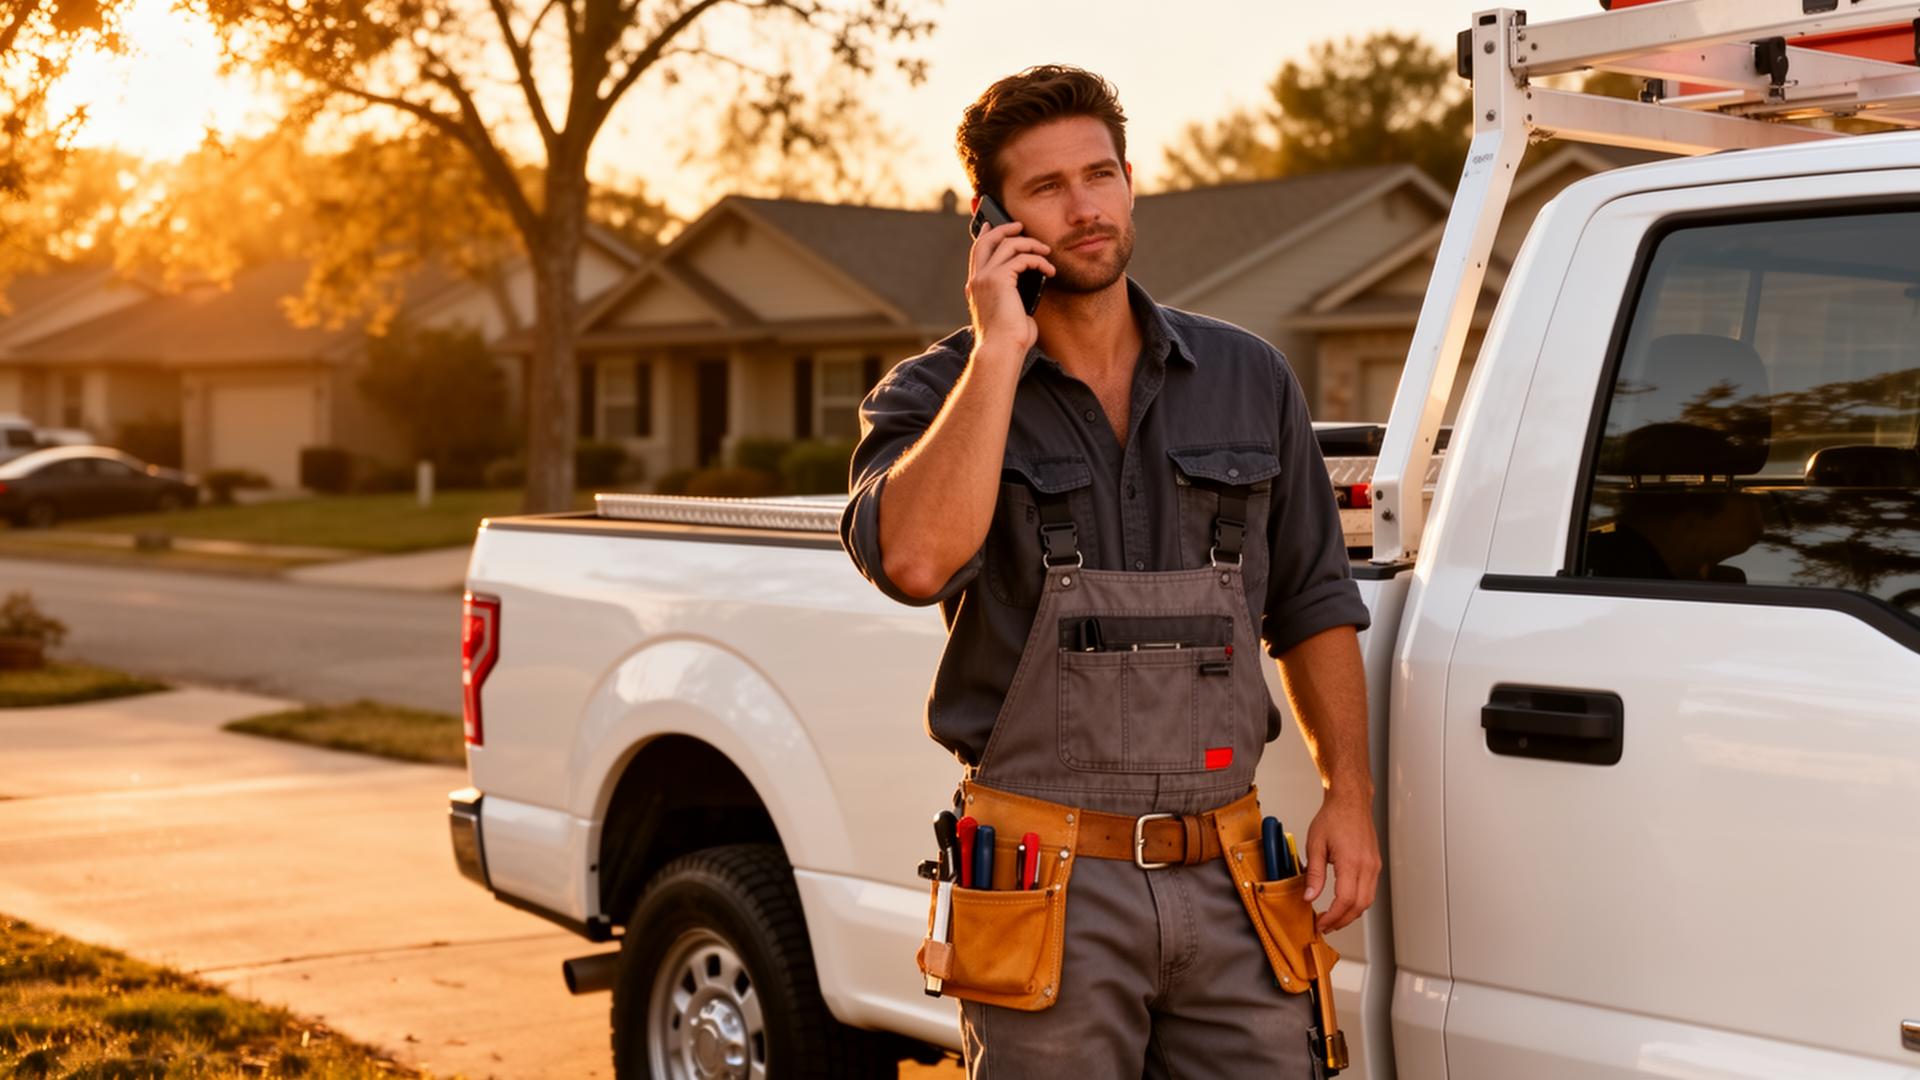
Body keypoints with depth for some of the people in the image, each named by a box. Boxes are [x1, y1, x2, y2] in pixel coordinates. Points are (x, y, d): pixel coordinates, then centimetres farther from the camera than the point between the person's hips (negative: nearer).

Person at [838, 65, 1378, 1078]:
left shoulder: (1249, 378, 11)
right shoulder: (937, 392, 1)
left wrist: (1348, 790, 6)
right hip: (1049, 889, -3)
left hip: (1226, 880, 3)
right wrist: (999, 351, -16)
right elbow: (915, 558, -21)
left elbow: (1313, 604, 15)